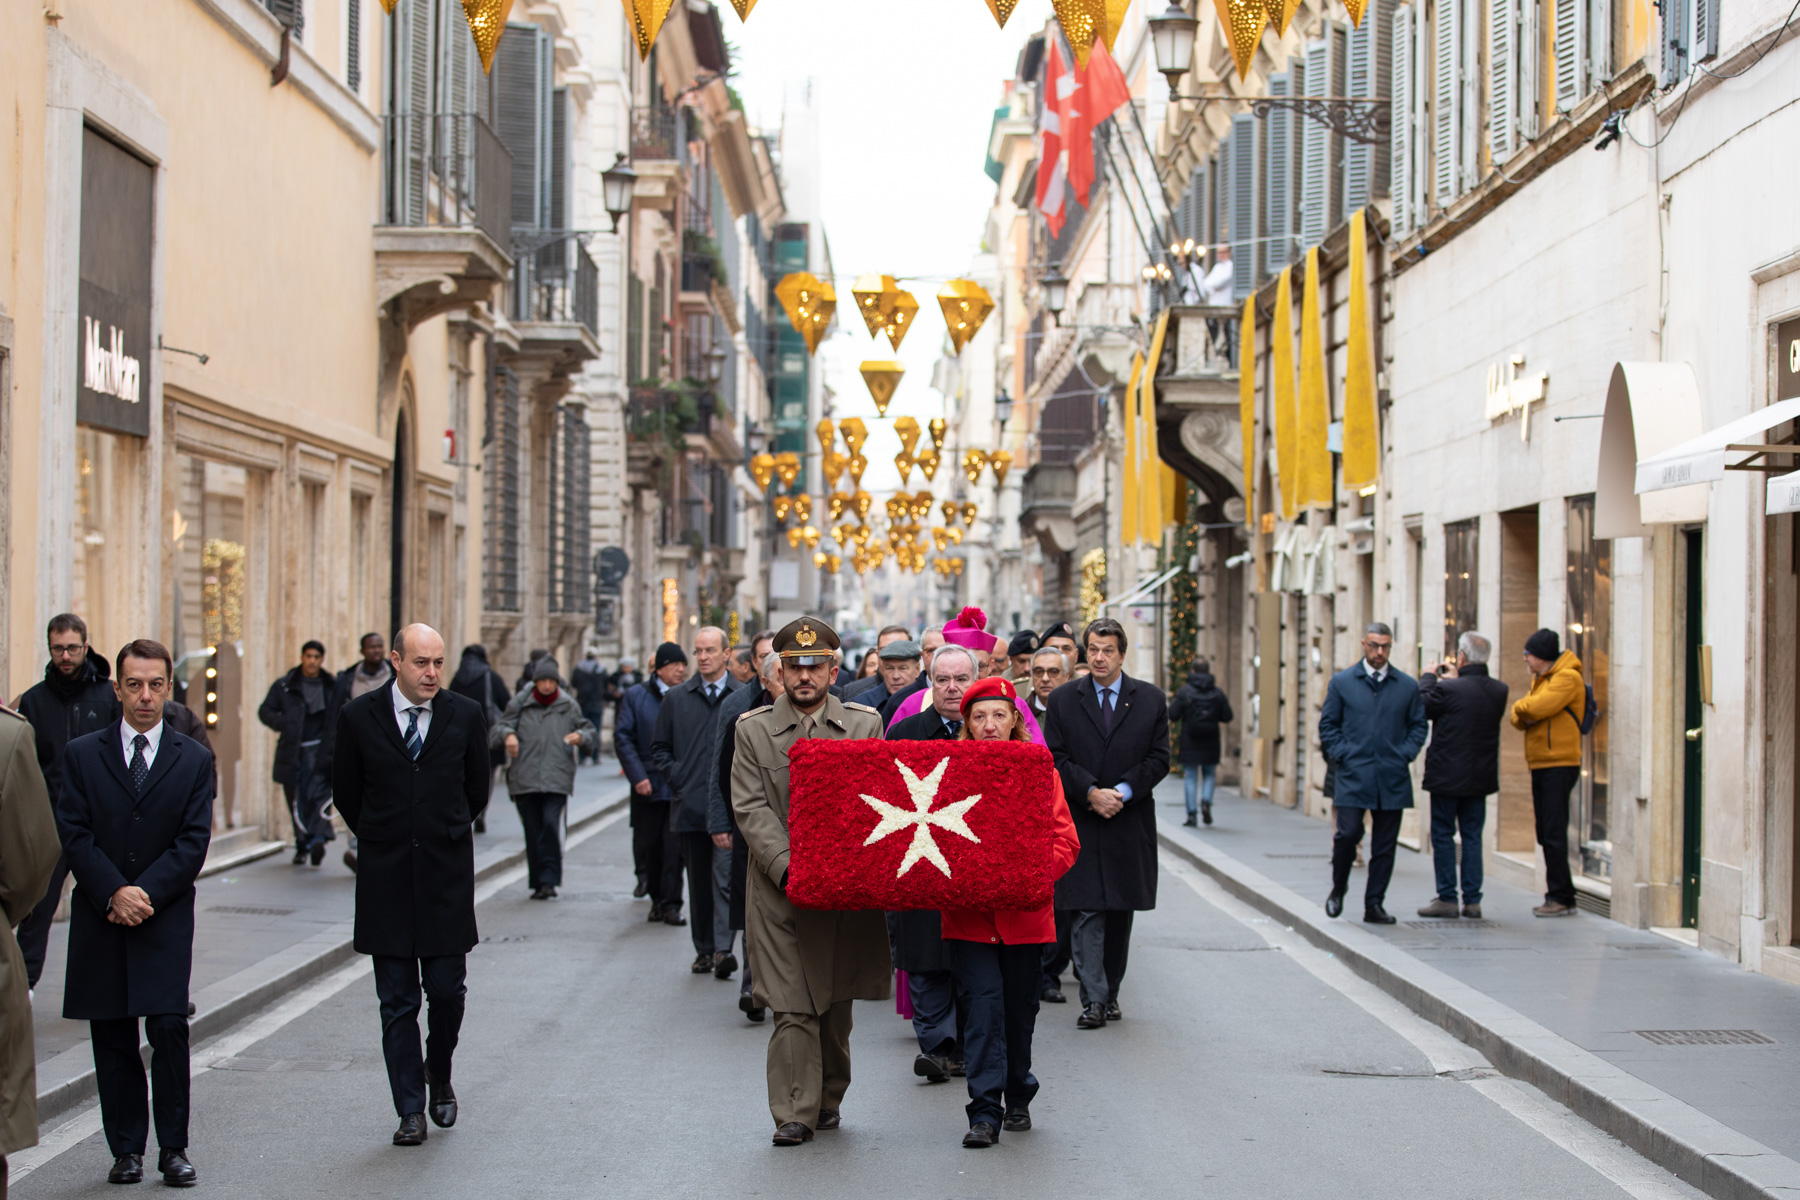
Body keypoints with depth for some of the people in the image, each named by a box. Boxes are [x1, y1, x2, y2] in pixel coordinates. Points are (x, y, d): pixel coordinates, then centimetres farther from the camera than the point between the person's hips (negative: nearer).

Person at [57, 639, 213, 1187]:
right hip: (99, 921, 1)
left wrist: (145, 893, -13)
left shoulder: (194, 760, 6)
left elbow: (193, 842, -1)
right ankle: (126, 1150, 13)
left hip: (166, 919, -1)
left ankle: (174, 1148, 2)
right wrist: (114, 893, -13)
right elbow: (73, 834, -1)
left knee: (169, 1029, -9)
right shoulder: (82, 755, 7)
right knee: (112, 1040, 4)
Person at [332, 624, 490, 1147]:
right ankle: (410, 1110, 9)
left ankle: (439, 1077, 26)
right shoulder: (359, 717, -2)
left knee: (447, 990, 0)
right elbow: (345, 790, 10)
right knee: (397, 1002, 3)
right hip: (386, 879, 0)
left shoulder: (465, 715, 0)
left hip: (447, 875, 0)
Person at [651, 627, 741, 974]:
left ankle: (723, 948, -13)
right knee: (698, 883, 9)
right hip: (689, 806, 3)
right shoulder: (676, 698, 10)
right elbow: (659, 747, 15)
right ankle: (703, 950, 16)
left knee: (725, 877, -11)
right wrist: (677, 779, 1)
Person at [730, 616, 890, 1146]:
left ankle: (829, 1097, 26)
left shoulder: (865, 724, 8)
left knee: (836, 1000, 10)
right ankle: (795, 1114, -3)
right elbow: (752, 808, -3)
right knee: (792, 1004, -7)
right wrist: (787, 866, -16)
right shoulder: (753, 729, 5)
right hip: (778, 888, -1)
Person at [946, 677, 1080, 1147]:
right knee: (983, 1004, -9)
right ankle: (985, 1113, -6)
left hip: (1025, 912, 1)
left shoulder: (1039, 770, 1)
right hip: (968, 914, -1)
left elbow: (1065, 842, -2)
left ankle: (1017, 1100, 32)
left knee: (1019, 1008, 13)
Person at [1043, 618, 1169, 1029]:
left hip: (1130, 822, 2)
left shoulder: (1151, 699, 5)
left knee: (1121, 911, 9)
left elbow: (1159, 759, 1)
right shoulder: (1063, 699, 4)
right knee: (1085, 910, -8)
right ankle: (1093, 998, -8)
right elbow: (1056, 759, -1)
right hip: (1079, 822, -1)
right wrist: (1091, 792, -14)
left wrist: (1122, 792, -11)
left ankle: (1110, 992, 22)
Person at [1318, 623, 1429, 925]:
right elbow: (1327, 724, 7)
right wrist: (1342, 754, -5)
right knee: (1348, 833, -10)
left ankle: (1374, 905, 11)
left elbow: (1418, 725, 13)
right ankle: (1338, 889, 15)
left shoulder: (1408, 686, 8)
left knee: (1385, 844, 3)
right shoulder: (1341, 682, 5)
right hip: (1353, 776, -2)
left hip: (1392, 778, 2)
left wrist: (1405, 754, -1)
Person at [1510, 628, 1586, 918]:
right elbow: (1519, 718, 14)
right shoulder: (1541, 680, 20)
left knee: (1554, 834, -11)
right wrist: (1522, 714, -9)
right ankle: (1559, 896, 15)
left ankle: (1561, 897, -10)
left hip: (1559, 765, -9)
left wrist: (1520, 705, 0)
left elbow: (1537, 707, -21)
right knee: (1546, 835, 10)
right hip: (1540, 764, 9)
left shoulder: (1567, 678, -9)